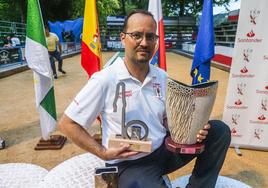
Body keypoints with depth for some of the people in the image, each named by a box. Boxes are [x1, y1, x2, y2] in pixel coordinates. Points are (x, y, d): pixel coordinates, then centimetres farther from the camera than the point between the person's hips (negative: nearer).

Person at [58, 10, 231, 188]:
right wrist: (103, 152, -17)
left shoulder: (162, 77, 2)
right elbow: (67, 124, -10)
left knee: (219, 130, -5)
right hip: (129, 164, -5)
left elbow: (167, 119, 12)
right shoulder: (104, 80, -16)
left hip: (165, 149, 6)